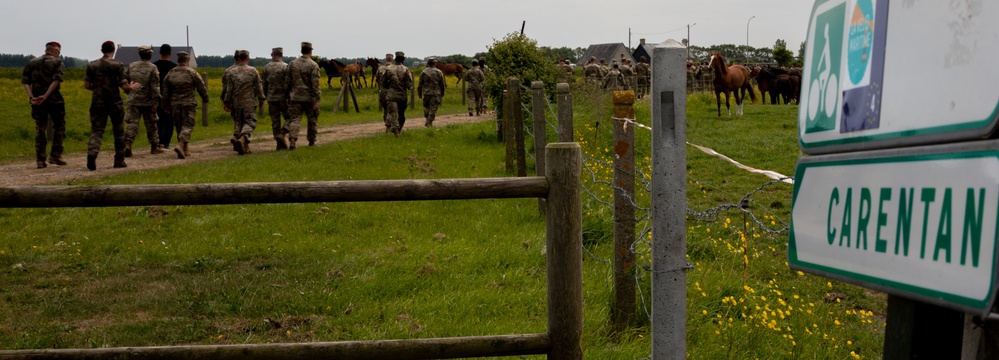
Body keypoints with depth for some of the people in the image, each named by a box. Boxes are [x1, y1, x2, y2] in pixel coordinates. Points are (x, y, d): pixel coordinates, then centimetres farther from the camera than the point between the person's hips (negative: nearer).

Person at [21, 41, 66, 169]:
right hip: (54, 100, -4)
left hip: (37, 100, 4)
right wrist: (45, 96, -19)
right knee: (58, 127, 10)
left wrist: (31, 97, -9)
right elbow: (56, 80, -15)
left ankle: (40, 160, 5)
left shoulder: (32, 63, 12)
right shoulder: (57, 62, -1)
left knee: (40, 129, 9)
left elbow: (25, 82, 2)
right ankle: (55, 156, 4)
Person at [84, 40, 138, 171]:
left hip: (97, 103, 2)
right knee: (118, 132, 12)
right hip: (115, 103, -2)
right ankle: (119, 160, 17)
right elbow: (124, 86, -11)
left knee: (96, 130, 1)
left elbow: (86, 85, 4)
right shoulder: (117, 65, -7)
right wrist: (132, 87, 10)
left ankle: (92, 153, -26)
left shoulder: (92, 65, 3)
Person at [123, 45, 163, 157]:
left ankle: (128, 144, -19)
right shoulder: (153, 68, -9)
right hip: (148, 101, -2)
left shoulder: (131, 66, 4)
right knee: (151, 124, 11)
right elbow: (155, 86, -13)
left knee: (132, 122, -1)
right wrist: (155, 102, -11)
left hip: (133, 100, 2)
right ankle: (154, 146, 21)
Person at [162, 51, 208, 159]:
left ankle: (185, 150, 18)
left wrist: (166, 106, 19)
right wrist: (205, 99, 18)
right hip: (188, 103, -4)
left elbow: (165, 92, 10)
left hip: (175, 104, 4)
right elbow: (201, 88, 0)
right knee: (187, 126, -2)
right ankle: (180, 145, -23)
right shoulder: (192, 73, -5)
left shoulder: (170, 74, 6)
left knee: (179, 126, 13)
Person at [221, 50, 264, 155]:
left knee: (237, 122, 14)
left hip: (235, 103, 3)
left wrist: (225, 102, 9)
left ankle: (237, 138, 4)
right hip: (249, 103, -2)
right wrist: (261, 102, 9)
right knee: (249, 122, -1)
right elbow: (259, 88, 1)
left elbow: (226, 89, 3)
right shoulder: (252, 71, 0)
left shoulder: (229, 71, 4)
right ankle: (243, 138, -24)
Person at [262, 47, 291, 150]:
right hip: (282, 98, -4)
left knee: (275, 121, 7)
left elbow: (264, 84, 10)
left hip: (271, 98, 4)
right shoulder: (285, 67, -10)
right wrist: (289, 98, -8)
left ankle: (281, 144, 7)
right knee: (289, 117, 9)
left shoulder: (266, 67, 5)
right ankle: (282, 133, -14)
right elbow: (287, 84, -14)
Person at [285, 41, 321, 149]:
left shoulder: (292, 64, 4)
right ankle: (311, 142, 21)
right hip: (309, 98, -2)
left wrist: (288, 96, 16)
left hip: (295, 97, 2)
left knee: (295, 119, 1)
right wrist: (317, 100, -10)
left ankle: (292, 140, -17)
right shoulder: (313, 65, -8)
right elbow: (315, 84, -12)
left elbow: (288, 82, 7)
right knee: (312, 120, 13)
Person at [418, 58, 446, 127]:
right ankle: (429, 123, -2)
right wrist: (442, 93, 12)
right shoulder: (439, 72, -2)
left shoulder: (423, 72, 1)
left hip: (426, 93, 2)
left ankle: (427, 120, 10)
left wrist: (420, 94, 13)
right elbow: (442, 84, 1)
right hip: (436, 93, -1)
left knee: (426, 106, 18)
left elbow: (420, 84, 3)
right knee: (433, 108, 2)